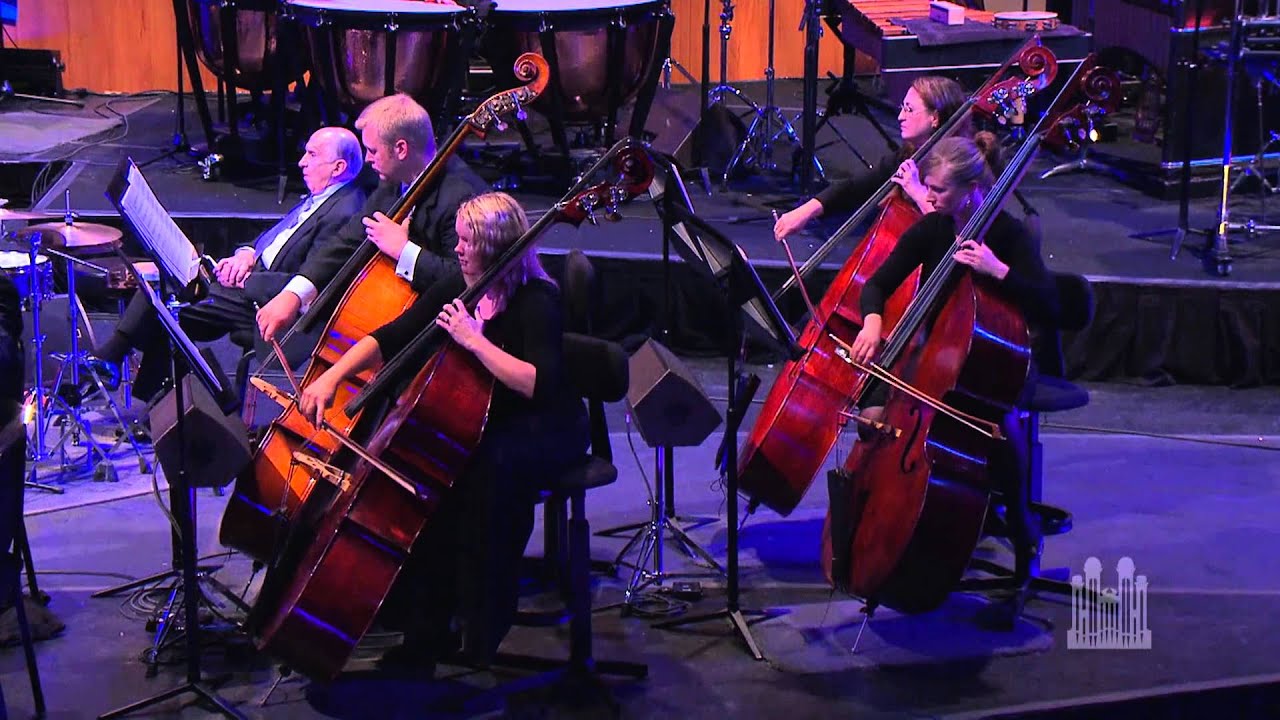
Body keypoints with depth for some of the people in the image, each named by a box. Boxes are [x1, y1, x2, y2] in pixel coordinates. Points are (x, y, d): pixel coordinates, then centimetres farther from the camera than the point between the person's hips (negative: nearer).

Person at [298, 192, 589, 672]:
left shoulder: (536, 302, -20)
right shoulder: (459, 290, 1)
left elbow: (538, 385, -33)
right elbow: (389, 338, 4)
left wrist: (474, 339, -34)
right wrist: (331, 377, -9)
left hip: (546, 429, -6)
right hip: (479, 421, 6)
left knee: (494, 463, -38)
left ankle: (482, 627, -24)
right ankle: (431, 622, -12)